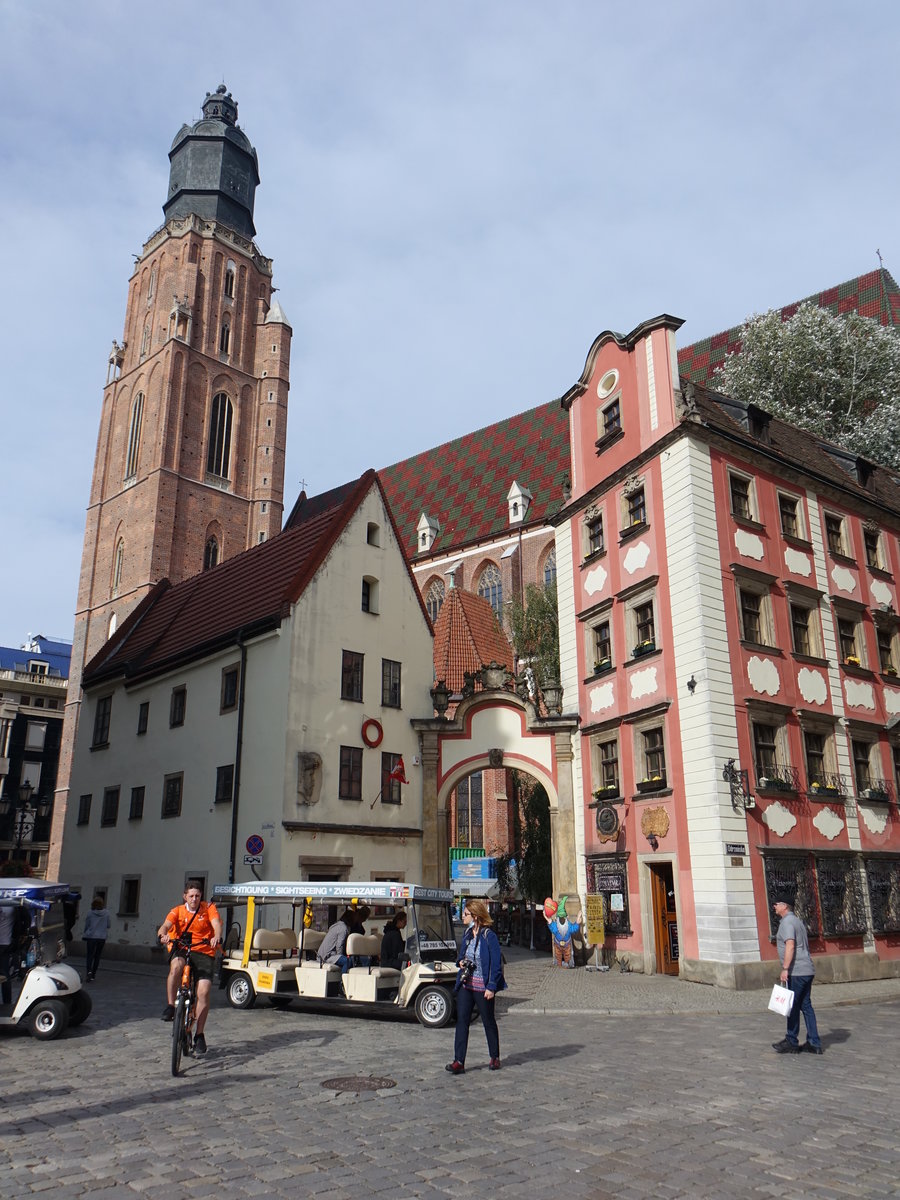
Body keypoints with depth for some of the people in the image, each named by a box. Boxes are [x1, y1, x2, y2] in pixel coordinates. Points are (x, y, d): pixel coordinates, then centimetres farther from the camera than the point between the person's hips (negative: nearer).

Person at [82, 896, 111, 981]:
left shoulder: (90, 913, -7)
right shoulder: (106, 914, -3)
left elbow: (86, 926, 3)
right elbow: (108, 926, 5)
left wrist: (85, 934, 20)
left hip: (91, 937, -2)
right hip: (102, 937, 2)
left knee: (90, 955, 2)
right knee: (97, 956, 13)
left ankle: (89, 972, -20)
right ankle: (93, 974, 17)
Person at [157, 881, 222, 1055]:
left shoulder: (209, 908, 3)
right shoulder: (178, 910, 5)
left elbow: (217, 924, -13)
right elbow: (165, 925, -11)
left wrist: (217, 937, -36)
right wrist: (163, 934, -36)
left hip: (204, 952, -1)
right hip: (182, 950, 1)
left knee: (203, 992, -14)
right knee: (176, 966, -36)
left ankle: (199, 1035, 0)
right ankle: (170, 1006, -22)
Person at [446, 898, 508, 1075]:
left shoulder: (489, 936, -15)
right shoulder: (467, 934, 7)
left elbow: (496, 963, -15)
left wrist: (491, 987, -18)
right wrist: (461, 962, -1)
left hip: (483, 987, -6)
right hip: (465, 984, 6)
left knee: (488, 1022, 10)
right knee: (461, 1021, 0)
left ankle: (495, 1058, 26)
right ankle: (459, 1061, 2)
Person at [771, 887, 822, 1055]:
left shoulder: (787, 922, -12)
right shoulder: (797, 920, 18)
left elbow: (790, 946, -22)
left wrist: (785, 969, -22)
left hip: (796, 972, -9)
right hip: (807, 970, 9)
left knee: (793, 1007, 0)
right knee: (806, 1006, 11)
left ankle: (791, 1042, 7)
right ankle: (814, 1043, 12)